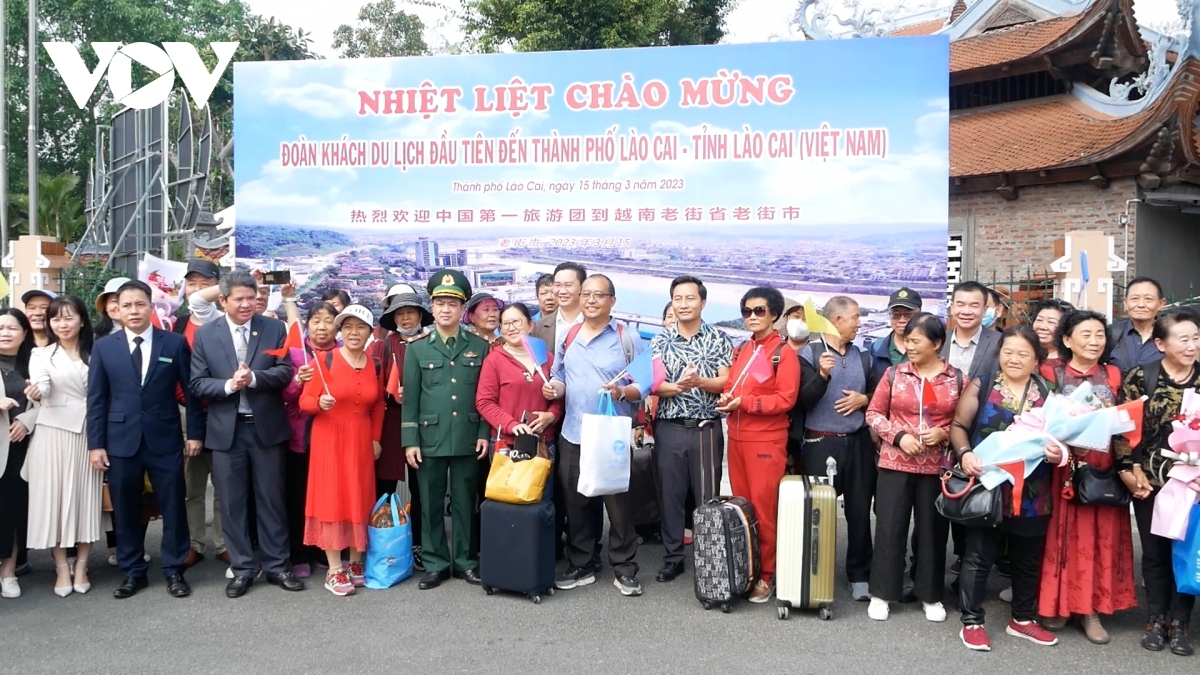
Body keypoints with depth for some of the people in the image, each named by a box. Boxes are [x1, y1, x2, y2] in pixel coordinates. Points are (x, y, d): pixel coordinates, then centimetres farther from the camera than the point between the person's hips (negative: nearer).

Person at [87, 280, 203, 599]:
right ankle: (132, 572, 23)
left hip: (165, 439, -1)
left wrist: (195, 432, -1)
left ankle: (174, 570, 18)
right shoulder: (104, 347, 5)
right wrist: (96, 444, -1)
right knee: (125, 510, 9)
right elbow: (96, 399, 4)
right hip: (121, 440, 1)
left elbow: (191, 390, 2)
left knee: (172, 507, 5)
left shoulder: (175, 343, 0)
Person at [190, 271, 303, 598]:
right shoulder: (205, 334, 3)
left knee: (271, 499, 8)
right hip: (226, 430, 1)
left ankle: (276, 565, 19)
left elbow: (285, 371, -5)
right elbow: (197, 384, -1)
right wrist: (228, 385, -18)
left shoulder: (275, 328, 2)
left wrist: (253, 378, -21)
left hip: (266, 426, 0)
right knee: (232, 503, 7)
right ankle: (242, 569, 19)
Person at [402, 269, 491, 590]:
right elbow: (410, 398, 2)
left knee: (465, 503, 8)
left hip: (467, 439, 0)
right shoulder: (416, 349, 4)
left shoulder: (479, 347, 5)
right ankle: (435, 564, 18)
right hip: (429, 439, 0)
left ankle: (465, 561, 20)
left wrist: (484, 434, -1)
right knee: (431, 504, 7)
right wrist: (410, 440, -4)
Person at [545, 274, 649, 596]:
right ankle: (580, 566, 25)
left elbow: (645, 382, -5)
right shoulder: (567, 335, 10)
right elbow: (559, 377, 15)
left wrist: (623, 391, -24)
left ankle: (624, 569, 15)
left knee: (619, 504, 2)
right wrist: (554, 388, -7)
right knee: (575, 504, 12)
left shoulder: (628, 338, -4)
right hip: (572, 436, 4)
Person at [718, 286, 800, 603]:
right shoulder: (740, 350, 15)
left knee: (763, 508, -3)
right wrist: (726, 398, -2)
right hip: (736, 437, 6)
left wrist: (744, 401, -19)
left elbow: (786, 399, -13)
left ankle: (766, 575, 8)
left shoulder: (784, 353, -6)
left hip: (767, 441, -6)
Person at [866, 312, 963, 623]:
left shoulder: (957, 379, 0)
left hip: (937, 467, 0)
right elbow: (874, 413, 3)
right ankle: (881, 593, 17)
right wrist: (898, 436, -11)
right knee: (889, 527, 4)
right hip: (895, 463, 0)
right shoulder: (894, 373, -1)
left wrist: (944, 433, -12)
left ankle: (931, 595, 26)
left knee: (933, 529, 10)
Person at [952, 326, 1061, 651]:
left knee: (1028, 558, 15)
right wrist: (965, 454, -19)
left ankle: (1022, 619, 31)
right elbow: (958, 425, -2)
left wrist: (1059, 452, -13)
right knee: (978, 556, 3)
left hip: (1031, 492, 3)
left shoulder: (1048, 392, 7)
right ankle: (971, 621, 14)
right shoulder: (981, 386, 0)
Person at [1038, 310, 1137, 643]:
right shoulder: (1051, 375, -1)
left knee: (1100, 537, 5)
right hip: (1063, 468, -3)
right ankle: (1056, 604, 16)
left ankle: (1091, 610, 15)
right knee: (1063, 536, 2)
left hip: (1103, 469, 3)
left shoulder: (1113, 375, 9)